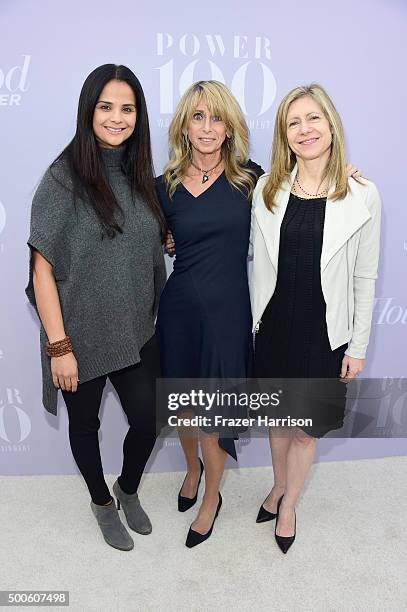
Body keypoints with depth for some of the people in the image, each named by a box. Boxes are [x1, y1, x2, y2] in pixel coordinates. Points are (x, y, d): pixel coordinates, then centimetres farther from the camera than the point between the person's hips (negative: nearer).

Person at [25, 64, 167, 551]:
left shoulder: (140, 175, 3)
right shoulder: (64, 177, -13)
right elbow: (43, 268, -14)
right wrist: (59, 346, -16)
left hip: (136, 332, 4)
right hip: (82, 335, -4)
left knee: (147, 422, 11)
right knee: (85, 424, 16)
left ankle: (128, 490, 43)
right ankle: (101, 502, 44)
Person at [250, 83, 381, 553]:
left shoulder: (362, 196, -8)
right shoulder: (268, 189, -2)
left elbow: (364, 278, -4)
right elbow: (258, 262, 3)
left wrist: (358, 346, -3)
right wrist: (254, 321, 4)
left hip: (323, 331, -2)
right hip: (273, 324, 2)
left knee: (305, 426, 12)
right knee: (278, 417, 19)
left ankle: (288, 505, 39)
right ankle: (279, 487, 47)